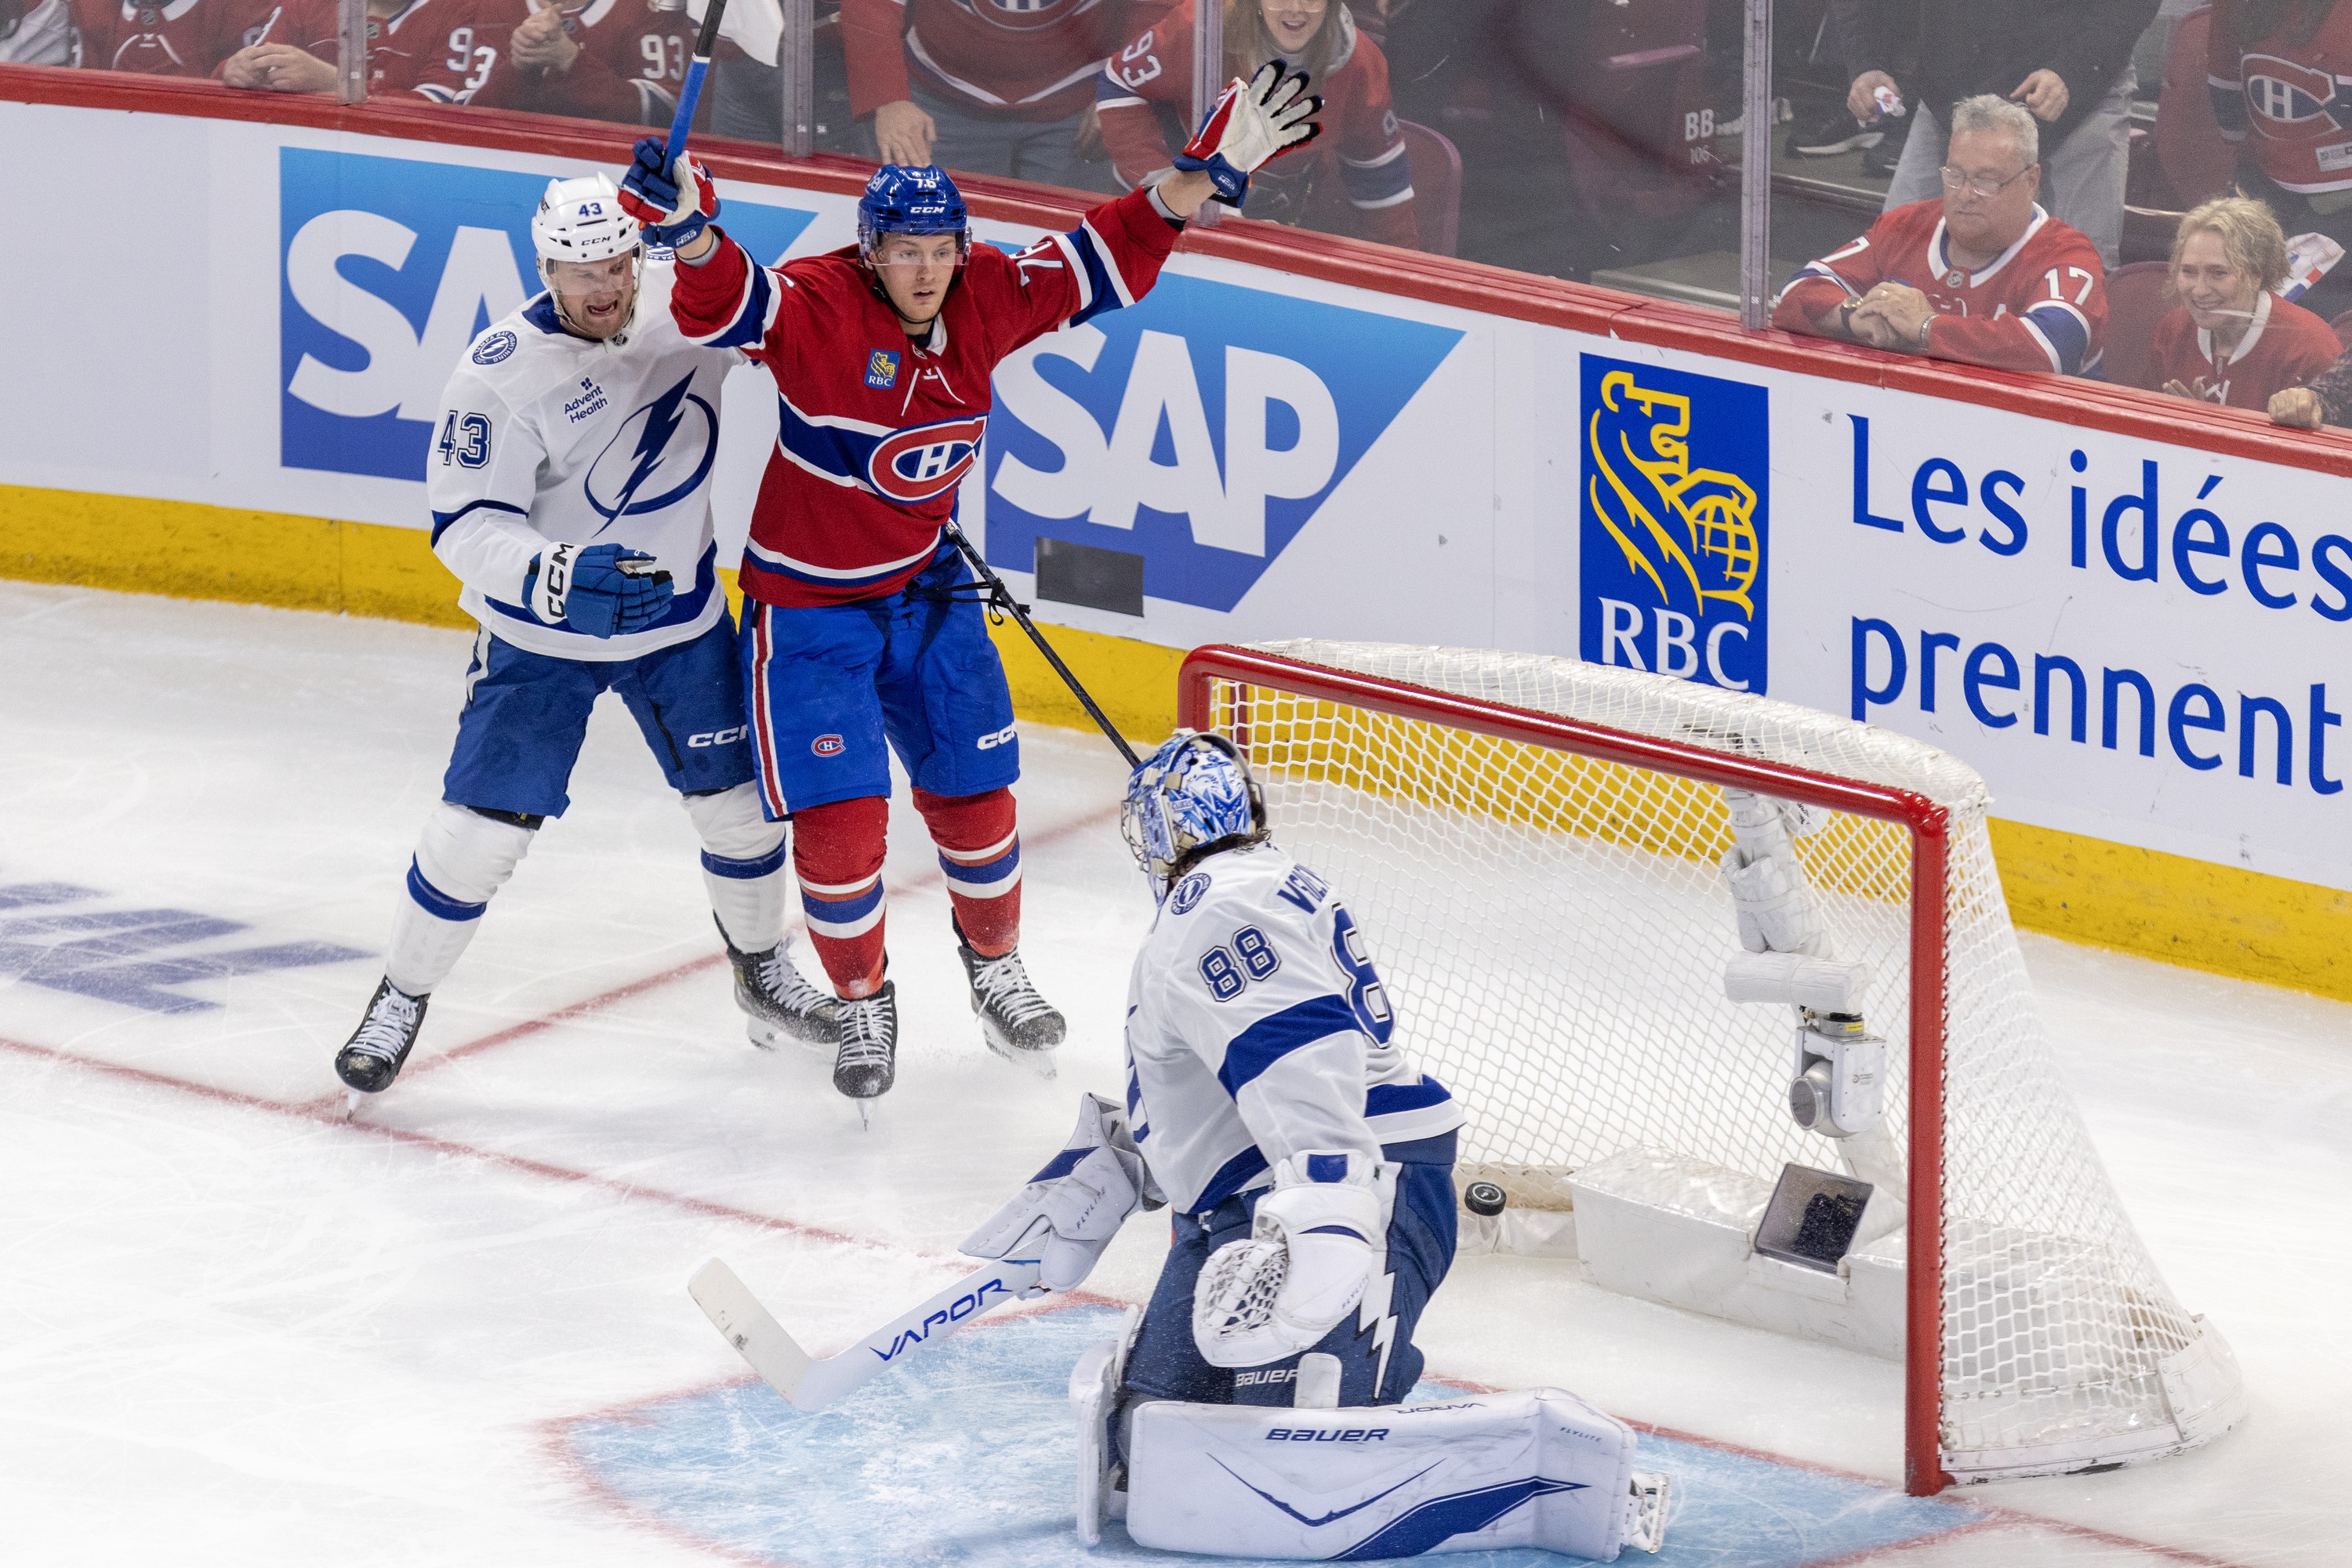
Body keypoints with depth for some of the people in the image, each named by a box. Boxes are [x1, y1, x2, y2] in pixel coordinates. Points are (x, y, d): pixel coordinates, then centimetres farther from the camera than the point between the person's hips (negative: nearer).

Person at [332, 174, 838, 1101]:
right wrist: (556, 575, -40)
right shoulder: (503, 372, -23)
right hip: (540, 634, -4)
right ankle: (402, 999, 12)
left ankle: (762, 970, 38)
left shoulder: (685, 298, -10)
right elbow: (465, 524, -26)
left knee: (739, 799, 13)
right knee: (481, 825, -8)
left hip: (681, 617, 4)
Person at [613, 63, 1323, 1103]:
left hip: (925, 588, 5)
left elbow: (1103, 262, 0)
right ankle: (864, 1002, 15)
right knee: (839, 817, -8)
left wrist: (1208, 171, -8)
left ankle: (996, 967, 36)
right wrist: (688, 232, -62)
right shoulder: (817, 307, -24)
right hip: (808, 604, -5)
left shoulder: (986, 299, -8)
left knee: (974, 793, 10)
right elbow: (724, 305, -41)